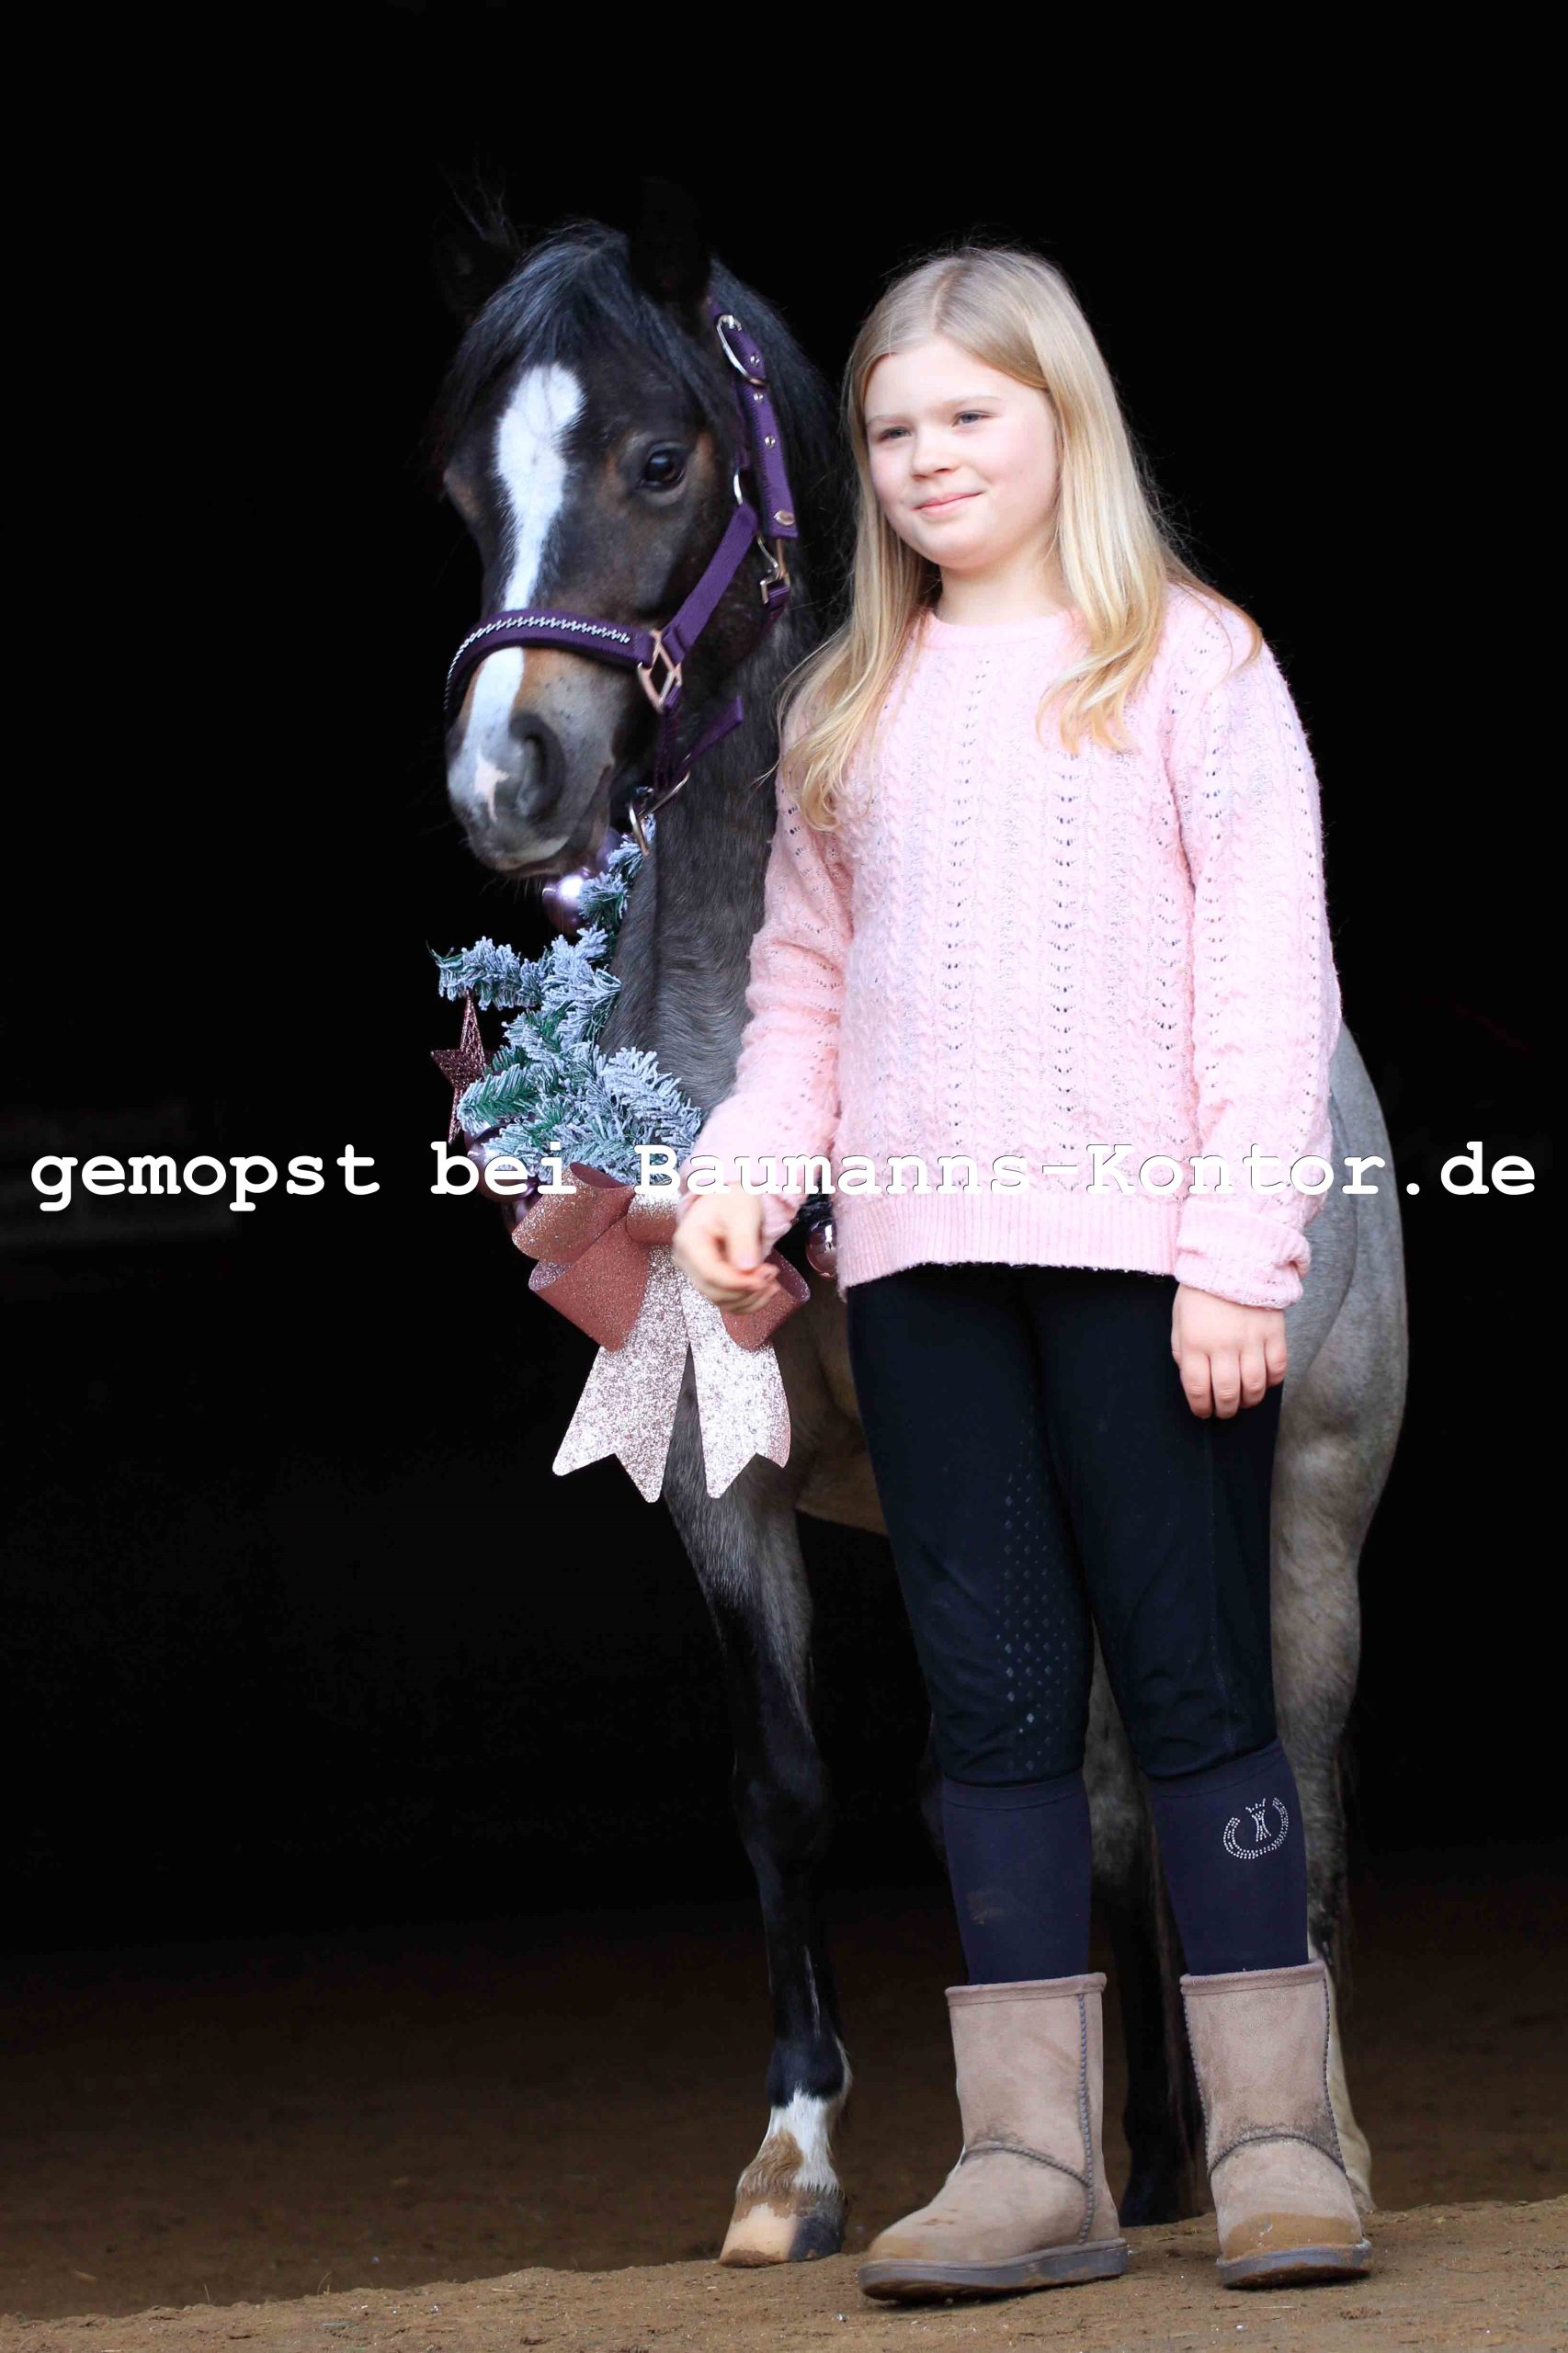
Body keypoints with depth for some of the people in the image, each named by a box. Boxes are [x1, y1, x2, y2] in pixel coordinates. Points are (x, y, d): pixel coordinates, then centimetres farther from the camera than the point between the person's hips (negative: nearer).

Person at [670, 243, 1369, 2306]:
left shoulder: (1187, 662, 2)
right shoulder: (852, 705, 17)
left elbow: (1270, 969, -3)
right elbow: (803, 979, 18)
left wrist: (1242, 1252, -11)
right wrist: (740, 1172, 0)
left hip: (1144, 1244, -4)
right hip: (919, 1256, 4)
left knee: (1197, 1685, -2)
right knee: (995, 1703, 3)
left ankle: (1276, 2137, 2)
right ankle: (1033, 2158, 4)